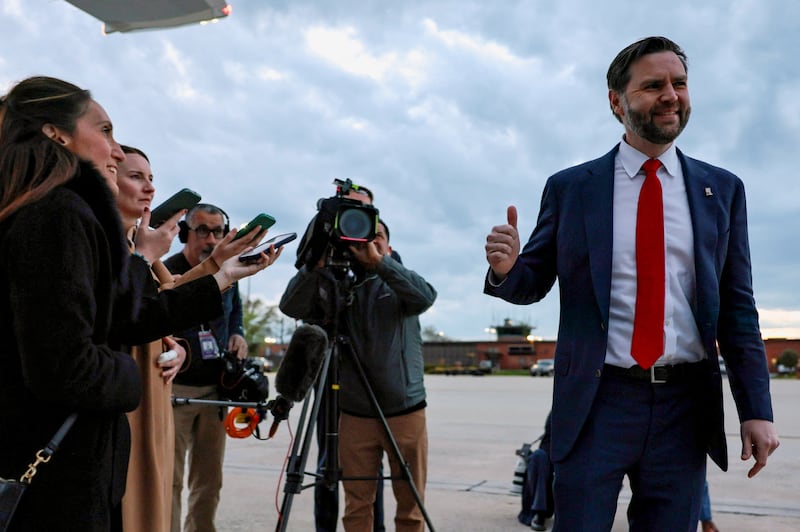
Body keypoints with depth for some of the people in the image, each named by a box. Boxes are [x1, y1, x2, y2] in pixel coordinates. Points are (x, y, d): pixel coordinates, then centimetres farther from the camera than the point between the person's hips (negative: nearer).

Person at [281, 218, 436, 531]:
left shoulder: (399, 286, 3)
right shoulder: (335, 287, 3)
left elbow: (425, 297, -19)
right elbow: (291, 307, -11)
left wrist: (378, 263, -27)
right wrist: (317, 263, -24)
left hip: (405, 412, 0)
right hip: (354, 415, 0)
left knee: (411, 506, 6)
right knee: (357, 506, 6)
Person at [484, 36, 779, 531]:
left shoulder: (723, 190, 7)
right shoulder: (569, 188, 2)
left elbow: (737, 307, 6)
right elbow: (534, 283, 7)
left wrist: (756, 409, 1)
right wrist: (506, 268, -17)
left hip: (686, 405, 2)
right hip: (596, 401, -2)